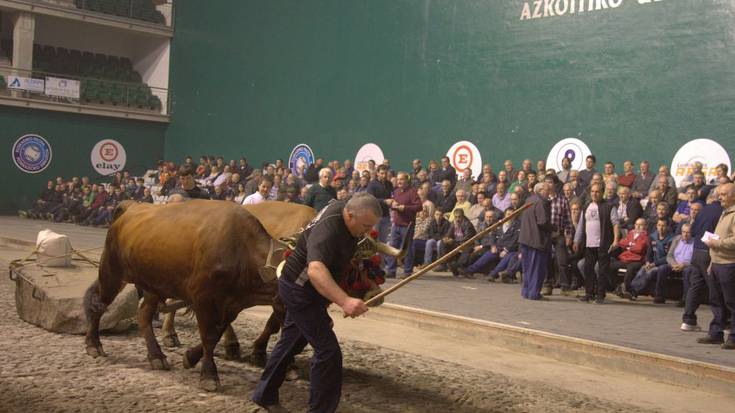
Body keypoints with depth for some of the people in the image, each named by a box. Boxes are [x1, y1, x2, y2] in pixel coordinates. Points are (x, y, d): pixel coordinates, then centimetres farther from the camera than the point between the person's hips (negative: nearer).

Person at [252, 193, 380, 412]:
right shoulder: (328, 229, -35)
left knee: (291, 343, 22)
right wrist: (344, 301, -64)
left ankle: (265, 395, 38)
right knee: (328, 351, -10)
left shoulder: (342, 207, -8)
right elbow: (315, 270, -52)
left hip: (300, 289, 10)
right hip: (299, 291, -10)